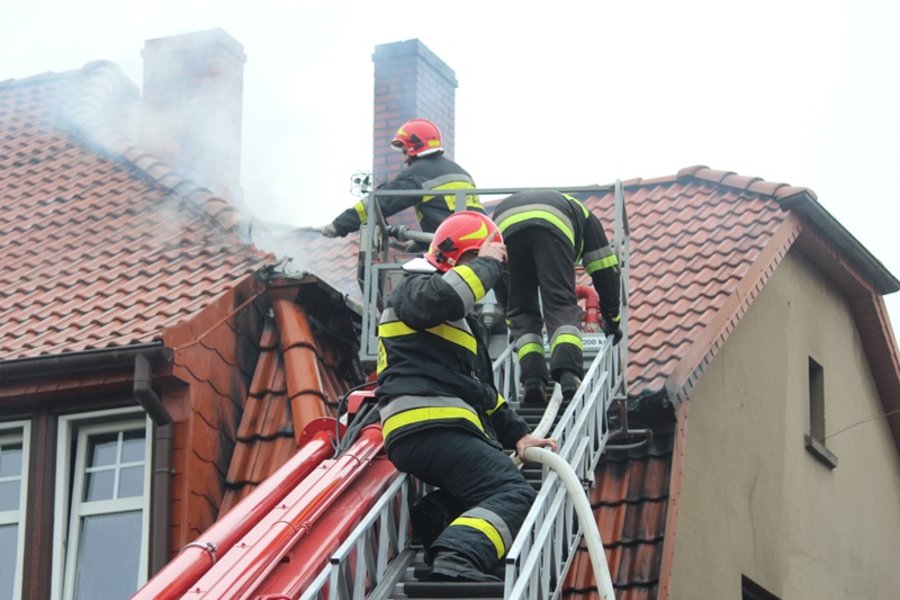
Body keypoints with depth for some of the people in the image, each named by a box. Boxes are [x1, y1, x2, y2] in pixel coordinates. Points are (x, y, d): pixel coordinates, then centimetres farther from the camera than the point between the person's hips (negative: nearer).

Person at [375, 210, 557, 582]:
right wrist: (485, 263, -7)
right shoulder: (416, 288, 2)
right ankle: (455, 566, -46)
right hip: (430, 426, -10)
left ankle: (436, 516, -4)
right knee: (513, 493, -24)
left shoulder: (462, 320, 32)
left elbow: (481, 387, 32)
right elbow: (443, 297, -24)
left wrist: (517, 434, 19)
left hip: (438, 430, 10)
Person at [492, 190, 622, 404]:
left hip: (506, 228, 2)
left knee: (522, 311, 12)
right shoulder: (580, 213, 41)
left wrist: (511, 320, 53)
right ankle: (568, 374, -24)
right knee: (562, 305, -2)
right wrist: (612, 319, 44)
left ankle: (533, 381, -5)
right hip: (552, 227, -2)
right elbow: (605, 269, 37)